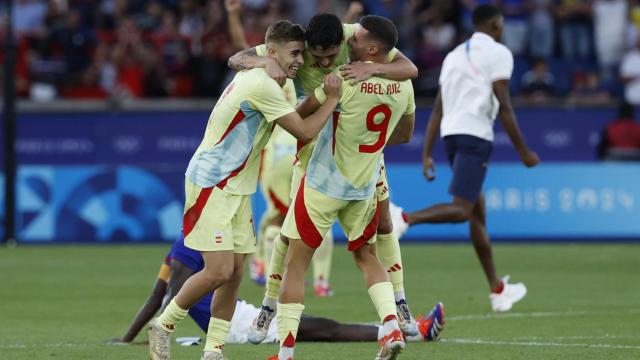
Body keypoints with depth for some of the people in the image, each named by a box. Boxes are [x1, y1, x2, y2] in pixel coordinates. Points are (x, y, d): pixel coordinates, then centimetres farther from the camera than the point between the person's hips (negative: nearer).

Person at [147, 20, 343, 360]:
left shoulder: (272, 83, 9)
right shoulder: (261, 85, -21)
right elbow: (305, 132, -18)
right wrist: (332, 99, -8)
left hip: (237, 190, 10)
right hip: (209, 187, -10)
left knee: (234, 273, 4)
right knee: (219, 271, -15)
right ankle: (162, 326, 2)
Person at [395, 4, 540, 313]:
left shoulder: (455, 55, 22)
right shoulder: (498, 53, 0)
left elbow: (438, 108, 17)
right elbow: (504, 107, -8)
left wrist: (427, 154, 15)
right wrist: (523, 151, -3)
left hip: (450, 134, 8)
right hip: (475, 135, -8)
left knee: (478, 212, 14)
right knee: (461, 209, -14)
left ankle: (497, 291, 18)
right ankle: (405, 219, -39)